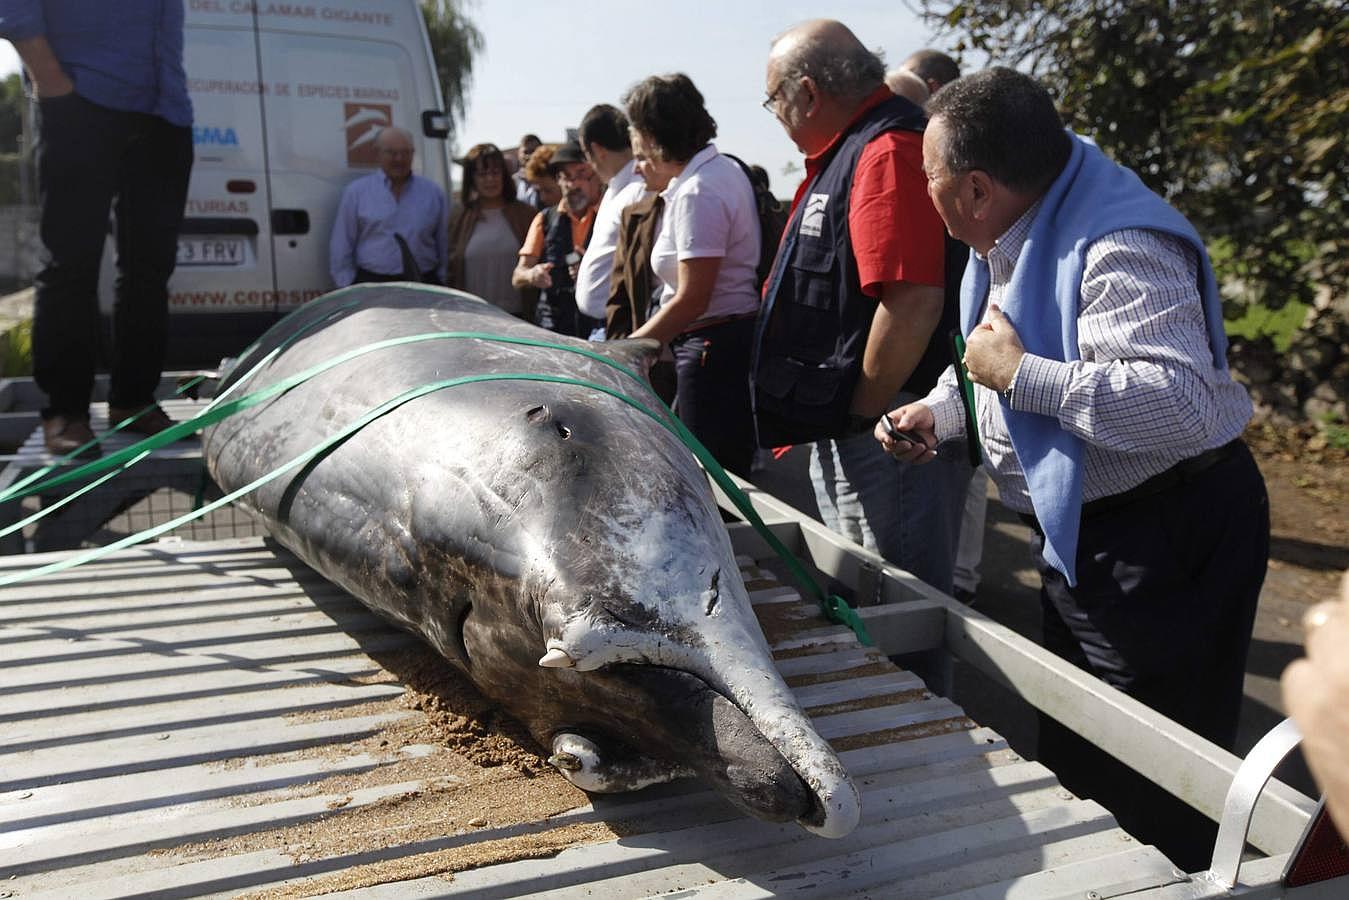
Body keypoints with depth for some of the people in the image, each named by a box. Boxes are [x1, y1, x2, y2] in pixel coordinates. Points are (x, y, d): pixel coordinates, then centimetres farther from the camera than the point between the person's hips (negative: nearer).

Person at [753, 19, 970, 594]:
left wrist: (858, 416, -17)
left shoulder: (887, 152, -17)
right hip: (844, 437, 11)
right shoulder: (849, 153, 16)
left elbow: (913, 303, -27)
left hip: (886, 435, -10)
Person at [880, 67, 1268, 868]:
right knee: (1072, 753, 24)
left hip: (1164, 536, -10)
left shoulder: (1118, 250, -27)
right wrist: (939, 411, 4)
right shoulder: (1011, 239, 6)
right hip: (1077, 529, 10)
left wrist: (1019, 374, -31)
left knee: (1150, 791, 1)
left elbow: (1180, 401, -40)